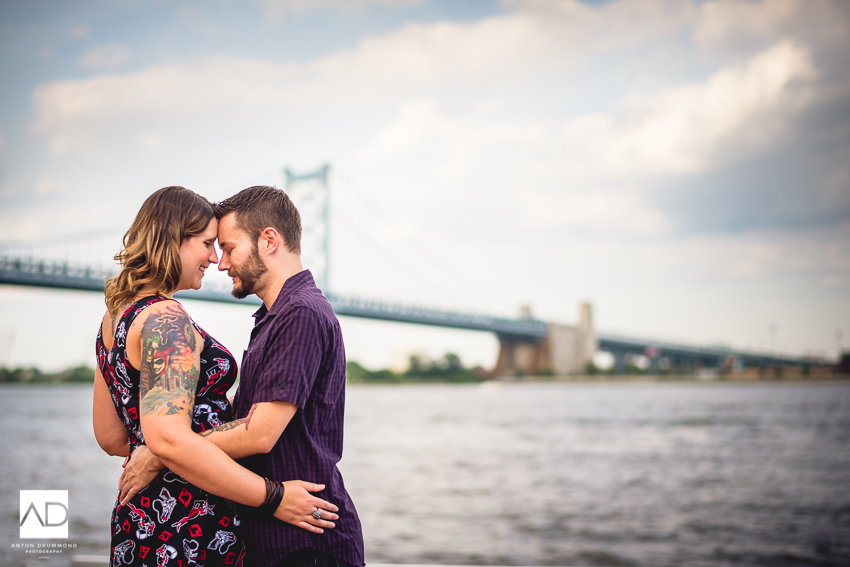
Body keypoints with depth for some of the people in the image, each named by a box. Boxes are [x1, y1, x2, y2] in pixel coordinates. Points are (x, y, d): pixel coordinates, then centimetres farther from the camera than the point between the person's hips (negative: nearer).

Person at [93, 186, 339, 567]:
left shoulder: (117, 314, 13)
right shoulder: (165, 318, -17)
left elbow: (111, 436, 17)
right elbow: (167, 439, -28)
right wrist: (272, 497, -24)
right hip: (188, 532, -10)